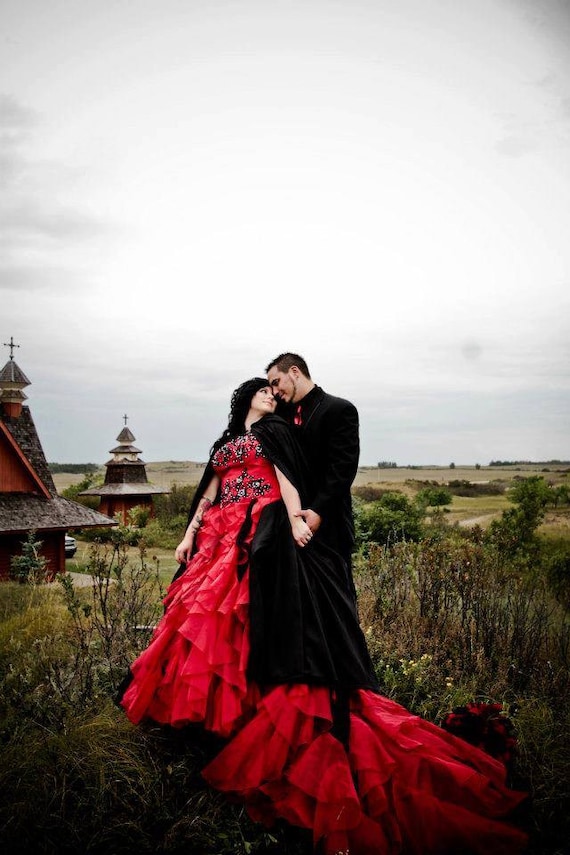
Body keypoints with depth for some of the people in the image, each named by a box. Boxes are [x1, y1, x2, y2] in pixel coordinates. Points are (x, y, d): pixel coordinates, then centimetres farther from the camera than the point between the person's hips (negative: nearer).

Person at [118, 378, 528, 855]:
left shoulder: (272, 430, 8)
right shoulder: (226, 442, 24)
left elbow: (286, 475, -7)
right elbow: (209, 492, 22)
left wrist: (296, 518, -23)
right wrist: (189, 533, 15)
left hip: (262, 530, -6)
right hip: (221, 535, 6)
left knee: (250, 613, -13)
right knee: (206, 606, 2)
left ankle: (244, 701, -8)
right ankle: (205, 700, 12)